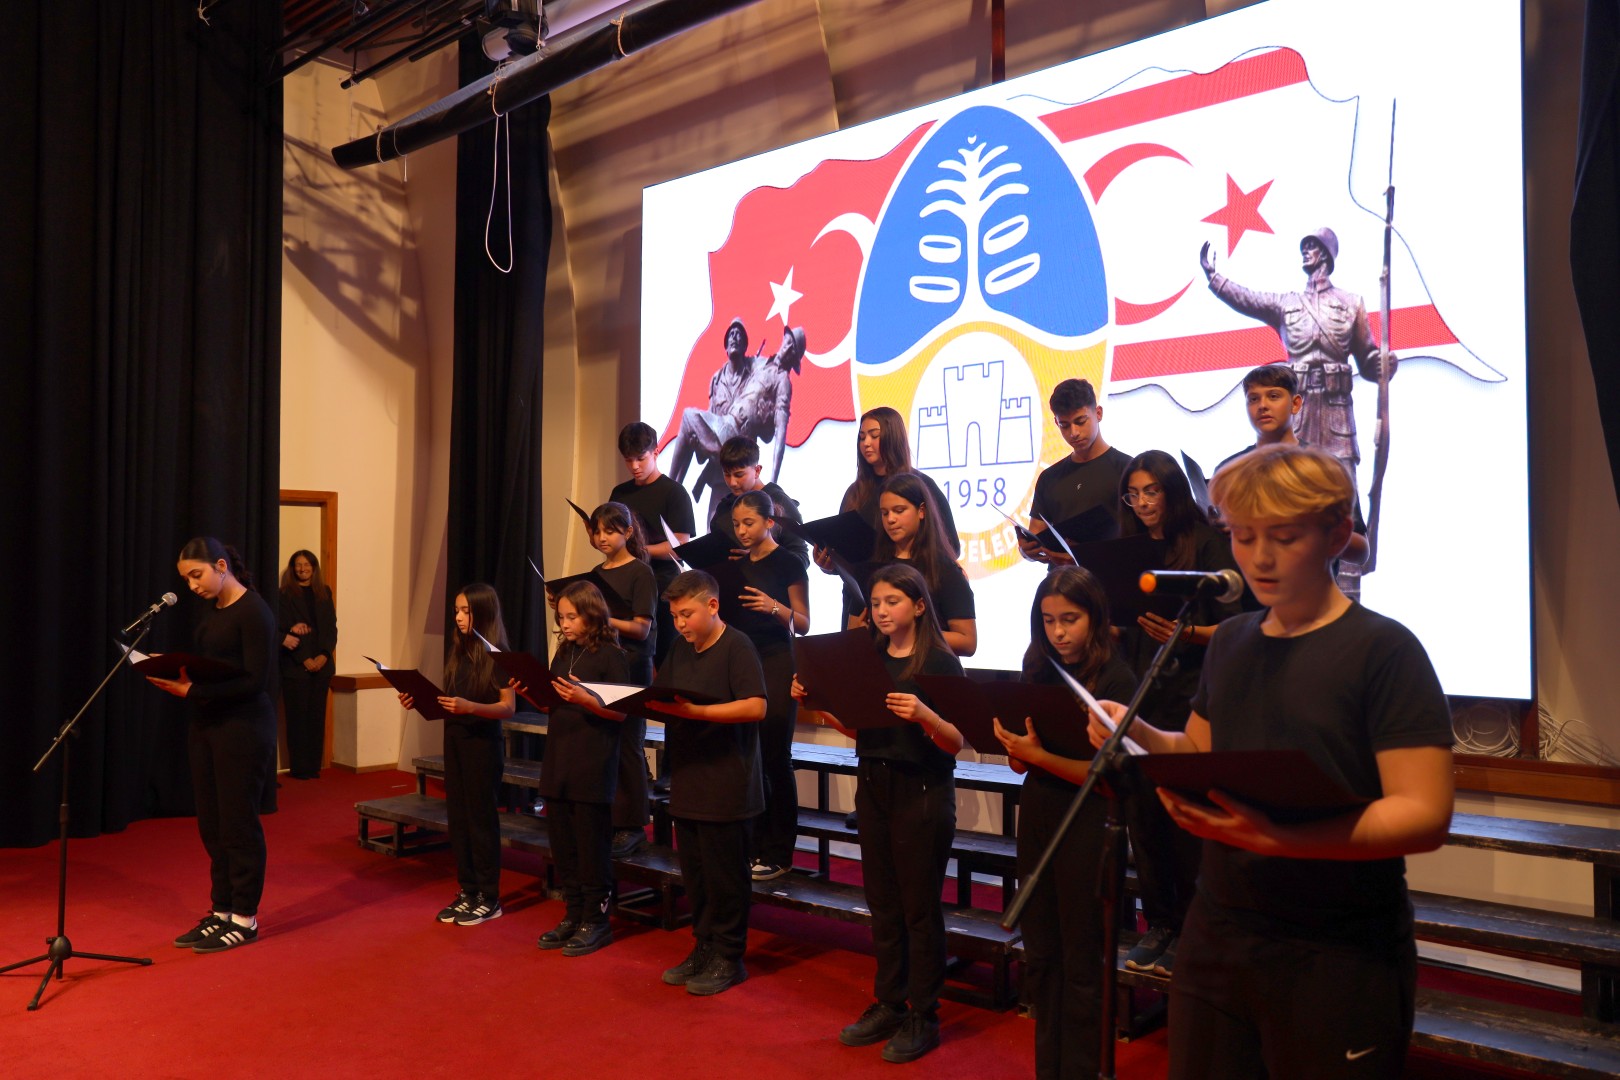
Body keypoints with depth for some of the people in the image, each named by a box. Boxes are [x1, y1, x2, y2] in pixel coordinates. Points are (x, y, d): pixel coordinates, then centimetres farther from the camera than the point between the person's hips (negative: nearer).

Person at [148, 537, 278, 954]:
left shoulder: (254, 612, -13)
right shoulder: (210, 611, 12)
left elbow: (255, 681, -18)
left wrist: (194, 691, -21)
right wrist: (180, 679, -4)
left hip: (243, 730, -8)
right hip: (205, 727, 8)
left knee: (238, 824, 1)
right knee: (211, 825, 11)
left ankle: (244, 919, 13)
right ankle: (221, 912, 23)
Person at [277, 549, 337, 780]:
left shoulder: (324, 593, 12)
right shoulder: (286, 595, 0)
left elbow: (331, 627, 9)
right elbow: (285, 630, -6)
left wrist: (324, 655, -6)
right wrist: (305, 659, -13)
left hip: (321, 664, 4)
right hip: (295, 666, -4)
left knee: (317, 716, 4)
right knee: (298, 717, -1)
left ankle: (314, 765, 9)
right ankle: (299, 767, 3)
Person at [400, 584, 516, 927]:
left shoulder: (497, 655, -11)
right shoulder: (456, 651, 8)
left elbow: (509, 707, -15)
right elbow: (448, 699, 14)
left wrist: (470, 707, -28)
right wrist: (419, 701, -2)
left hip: (484, 743, -6)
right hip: (454, 740, 7)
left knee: (482, 819, 1)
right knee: (457, 817, 10)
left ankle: (489, 898, 12)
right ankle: (467, 892, 21)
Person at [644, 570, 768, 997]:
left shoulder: (736, 646, -11)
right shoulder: (681, 650, 13)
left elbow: (756, 706, -21)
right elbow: (659, 696, 17)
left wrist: (694, 711, -27)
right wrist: (646, 703, -6)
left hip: (725, 787, -7)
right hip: (687, 782, 8)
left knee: (724, 877, 3)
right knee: (694, 873, 15)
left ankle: (727, 957, 16)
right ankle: (704, 948, 28)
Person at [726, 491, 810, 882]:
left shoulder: (788, 564, -5)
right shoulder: (735, 564, 11)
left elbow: (803, 624, -7)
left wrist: (774, 607, -23)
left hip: (777, 663, -6)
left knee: (775, 757, -2)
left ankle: (779, 852, 6)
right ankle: (754, 845, 17)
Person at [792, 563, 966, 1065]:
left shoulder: (940, 662, -10)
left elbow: (956, 743, -14)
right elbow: (857, 728, 12)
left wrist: (923, 714, -32)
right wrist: (819, 704, -2)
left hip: (922, 793, -6)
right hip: (873, 787, 6)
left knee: (919, 907, 3)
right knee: (882, 904, 14)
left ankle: (923, 1018, 15)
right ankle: (889, 1004, 27)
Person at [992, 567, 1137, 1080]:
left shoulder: (1115, 680, -11)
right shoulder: (1040, 670, 4)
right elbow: (1021, 763, 8)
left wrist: (1038, 755, -24)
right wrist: (1015, 745, -13)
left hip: (1087, 822, -5)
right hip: (1036, 813, 6)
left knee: (1080, 961, 6)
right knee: (1039, 954, 14)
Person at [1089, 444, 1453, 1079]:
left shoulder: (1383, 650, -11)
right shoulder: (1230, 642, 8)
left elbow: (1424, 817, -18)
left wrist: (1276, 837, -30)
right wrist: (1141, 736, -3)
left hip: (1338, 957, -5)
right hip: (1217, 934, 5)